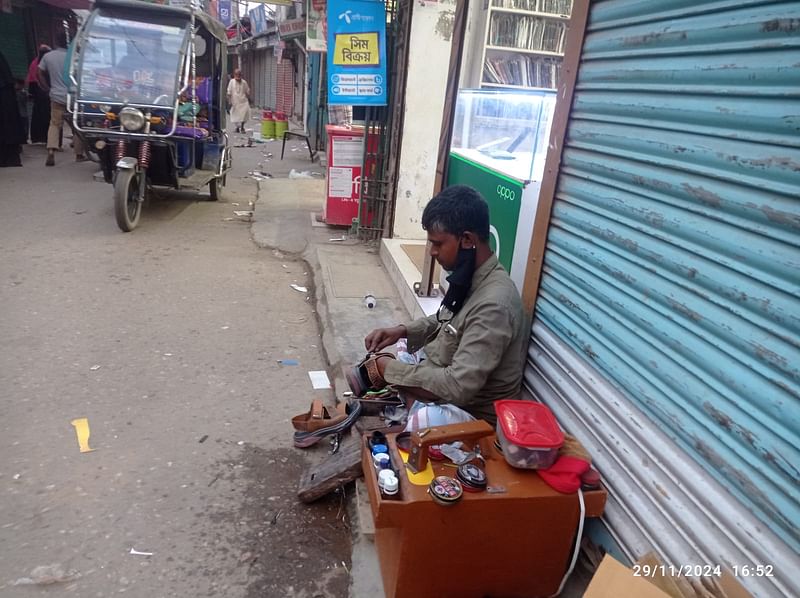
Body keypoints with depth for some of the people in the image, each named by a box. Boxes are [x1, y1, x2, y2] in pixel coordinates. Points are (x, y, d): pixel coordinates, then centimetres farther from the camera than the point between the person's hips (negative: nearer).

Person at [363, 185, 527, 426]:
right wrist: (402, 331, -1)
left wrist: (392, 369, -21)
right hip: (445, 383, 8)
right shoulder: (470, 277, -3)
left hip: (471, 411, -8)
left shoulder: (493, 305, -32)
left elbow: (459, 386, -33)